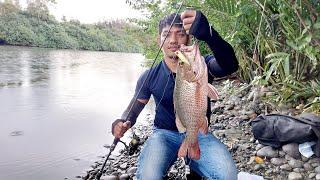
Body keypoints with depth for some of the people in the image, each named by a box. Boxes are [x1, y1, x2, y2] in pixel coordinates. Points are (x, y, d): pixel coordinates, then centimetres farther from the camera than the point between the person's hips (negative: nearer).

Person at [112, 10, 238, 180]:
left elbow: (230, 66, -31)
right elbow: (137, 103, 10)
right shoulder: (150, 77, -4)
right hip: (165, 134, 0)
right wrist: (124, 121, -14)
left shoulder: (202, 65, -10)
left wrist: (208, 33, -50)